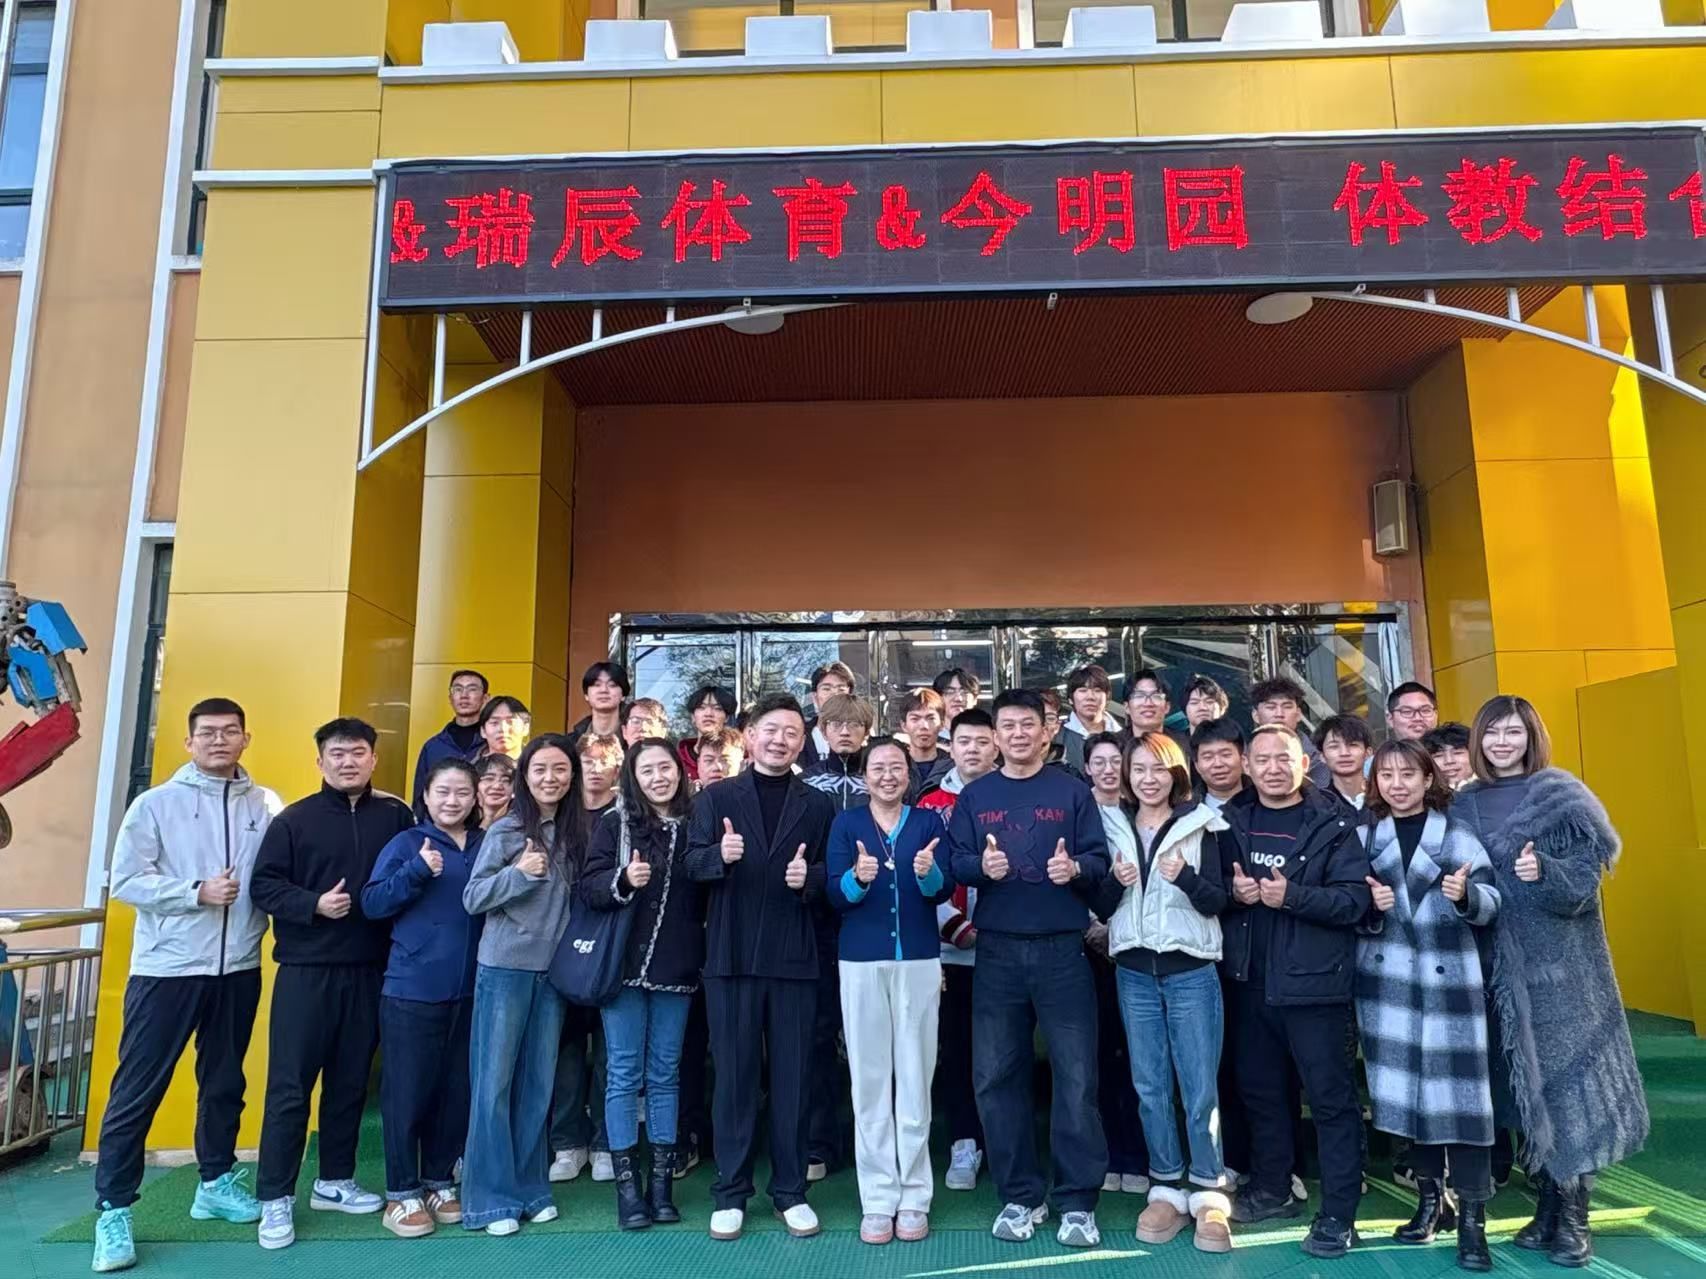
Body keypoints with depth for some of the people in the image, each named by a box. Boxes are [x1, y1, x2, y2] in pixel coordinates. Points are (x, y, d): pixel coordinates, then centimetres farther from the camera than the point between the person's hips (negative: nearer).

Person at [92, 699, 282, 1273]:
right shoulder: (155, 804, -3)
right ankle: (113, 1209, 14)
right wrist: (197, 892, -17)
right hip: (166, 967, -3)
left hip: (238, 968, 3)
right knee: (137, 1090, 2)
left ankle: (216, 1183, 31)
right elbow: (126, 881, -8)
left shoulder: (267, 806, 2)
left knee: (224, 1082, 15)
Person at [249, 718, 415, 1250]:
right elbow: (263, 886, -5)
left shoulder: (396, 817, 3)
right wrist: (313, 904, -19)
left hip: (369, 971, 3)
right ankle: (274, 1197, 13)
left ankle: (334, 1181, 28)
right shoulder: (294, 820, -2)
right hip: (305, 971, -2)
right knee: (290, 1085, 1)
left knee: (350, 1081, 13)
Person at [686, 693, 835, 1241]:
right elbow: (693, 865, -5)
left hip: (793, 957, 1)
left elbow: (830, 877, 6)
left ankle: (790, 1190, 21)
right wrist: (720, 854, -25)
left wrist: (809, 878, -15)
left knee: (791, 1076, 8)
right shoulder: (716, 798, 5)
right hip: (731, 955, 0)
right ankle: (730, 1192, 20)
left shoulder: (818, 805, 7)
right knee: (734, 1074, 8)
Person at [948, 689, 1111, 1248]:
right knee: (997, 1076, 8)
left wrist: (1075, 868, -21)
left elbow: (1100, 858, 0)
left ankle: (1077, 1202, 14)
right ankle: (1020, 1197, 22)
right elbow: (954, 863, 2)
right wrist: (981, 865, -18)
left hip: (1062, 949, -2)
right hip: (998, 951, 2)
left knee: (1076, 1076, 1)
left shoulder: (1072, 790, 4)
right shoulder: (974, 796, 8)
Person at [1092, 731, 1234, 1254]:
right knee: (1150, 1087, 10)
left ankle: (1208, 1197, 13)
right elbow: (1101, 908, 6)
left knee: (1200, 1090, 1)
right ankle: (1167, 1190, 21)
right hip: (1134, 972, 3)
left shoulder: (1200, 825, -2)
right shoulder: (1112, 826, 5)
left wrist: (1185, 877, -23)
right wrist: (1116, 882, -14)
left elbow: (1218, 902, -5)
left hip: (1191, 971, -3)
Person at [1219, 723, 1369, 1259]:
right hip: (1250, 979, 5)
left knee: (1331, 1095, 2)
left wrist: (1292, 895, -23)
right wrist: (1232, 892, -9)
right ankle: (1272, 1188, 33)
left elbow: (1356, 899, -12)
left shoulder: (1332, 824, -6)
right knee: (1258, 1088, 16)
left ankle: (1338, 1215, 12)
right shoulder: (1231, 821, 7)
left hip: (1312, 979, -5)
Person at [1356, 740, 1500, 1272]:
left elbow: (1491, 900, -4)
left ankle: (1472, 1216, 6)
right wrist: (1370, 905, -10)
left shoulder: (1457, 832, 1)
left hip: (1449, 976, -2)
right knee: (1406, 1087, 8)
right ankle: (1430, 1198, 24)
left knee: (1458, 1089, -5)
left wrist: (1466, 894, -24)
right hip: (1387, 977, 3)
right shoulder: (1363, 835, 9)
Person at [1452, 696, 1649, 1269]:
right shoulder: (1464, 806, 8)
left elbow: (1585, 879, -11)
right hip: (1497, 963, 4)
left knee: (1566, 1073, -2)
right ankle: (1548, 1205, 19)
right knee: (1525, 1082, 8)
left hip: (1560, 962, -4)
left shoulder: (1562, 796, -4)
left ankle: (1573, 1217, 8)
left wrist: (1545, 872, -28)